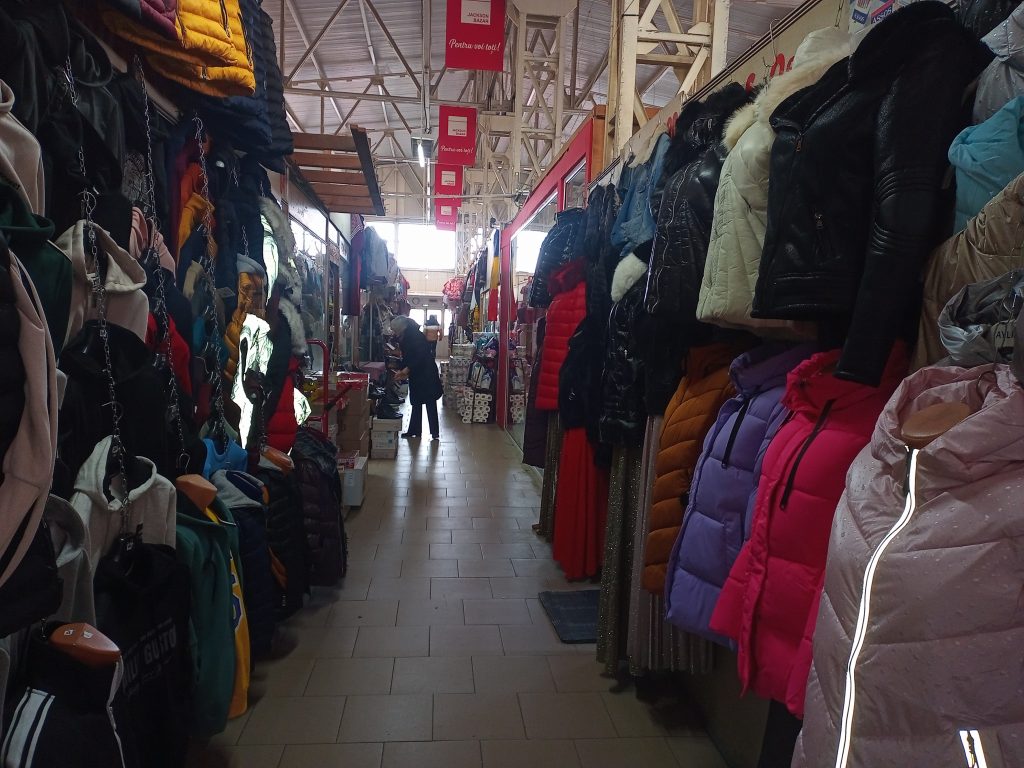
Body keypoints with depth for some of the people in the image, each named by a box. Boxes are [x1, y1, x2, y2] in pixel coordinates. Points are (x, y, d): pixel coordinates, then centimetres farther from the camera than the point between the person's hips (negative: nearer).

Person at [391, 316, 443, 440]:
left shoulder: (416, 336, -18)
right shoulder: (404, 338, 9)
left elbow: (421, 356, -23)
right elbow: (406, 357, 13)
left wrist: (408, 369, -20)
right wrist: (402, 370, 1)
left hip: (426, 374, -9)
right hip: (416, 375, 9)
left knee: (430, 403, -4)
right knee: (416, 403, 12)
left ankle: (435, 432, 1)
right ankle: (414, 431, 18)